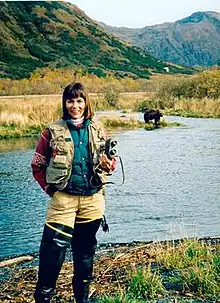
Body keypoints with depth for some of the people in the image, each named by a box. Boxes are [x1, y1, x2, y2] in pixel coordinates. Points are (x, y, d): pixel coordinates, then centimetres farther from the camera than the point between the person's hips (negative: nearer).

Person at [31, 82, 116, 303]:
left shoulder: (98, 131, 5)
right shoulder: (53, 131, -2)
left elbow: (110, 161, 13)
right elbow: (37, 164, 4)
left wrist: (108, 165, -9)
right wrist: (50, 189, -2)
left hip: (92, 199, 3)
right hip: (63, 198, -3)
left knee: (86, 249, 15)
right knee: (54, 246, -10)